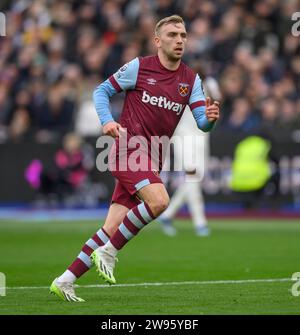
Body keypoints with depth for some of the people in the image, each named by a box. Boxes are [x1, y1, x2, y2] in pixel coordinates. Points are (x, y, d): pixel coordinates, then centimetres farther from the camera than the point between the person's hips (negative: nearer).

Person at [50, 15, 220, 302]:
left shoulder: (191, 80, 10)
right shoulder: (139, 67, -2)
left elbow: (202, 122, 2)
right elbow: (102, 90, 6)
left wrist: (210, 118, -21)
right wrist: (106, 121, -11)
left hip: (151, 159, 5)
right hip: (128, 148, -5)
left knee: (112, 229, 1)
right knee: (159, 200, -28)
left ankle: (65, 281, 8)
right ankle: (108, 252, -12)